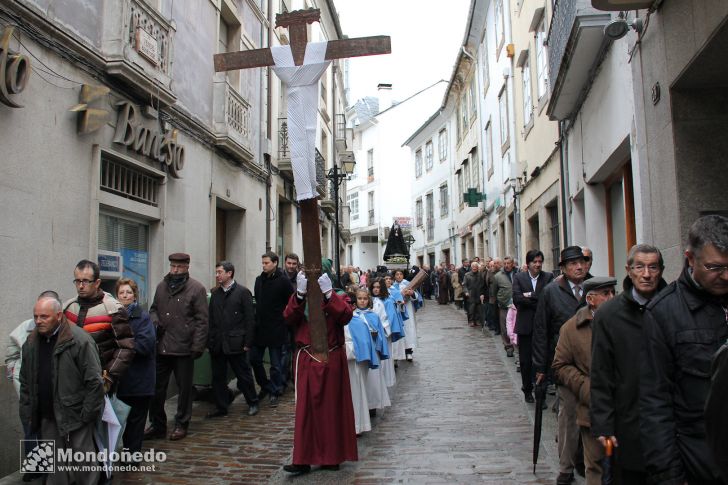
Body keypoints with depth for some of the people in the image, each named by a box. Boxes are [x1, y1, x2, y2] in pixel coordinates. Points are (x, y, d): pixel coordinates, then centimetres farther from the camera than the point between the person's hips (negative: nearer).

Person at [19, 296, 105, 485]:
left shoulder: (80, 340, -16)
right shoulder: (31, 343, 6)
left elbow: (94, 381, -16)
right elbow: (25, 382, 14)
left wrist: (87, 413, -15)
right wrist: (27, 411, 9)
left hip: (75, 414, -6)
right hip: (47, 416, 6)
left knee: (83, 462, 3)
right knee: (53, 462, 16)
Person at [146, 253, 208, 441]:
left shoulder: (196, 289, -7)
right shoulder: (162, 286, 10)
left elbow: (201, 320, -9)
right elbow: (154, 309, 22)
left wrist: (197, 346, -13)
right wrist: (154, 320, -1)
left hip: (183, 348, -5)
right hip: (161, 347, 5)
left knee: (184, 388, 9)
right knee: (156, 387, 10)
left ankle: (181, 425, 23)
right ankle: (157, 425, 25)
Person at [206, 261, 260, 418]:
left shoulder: (243, 292, -5)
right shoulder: (215, 294, 11)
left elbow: (250, 319, -7)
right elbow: (211, 319, 12)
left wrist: (247, 343, -10)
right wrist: (210, 340, 5)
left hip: (235, 343, -5)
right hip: (217, 344, 5)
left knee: (244, 375, 6)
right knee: (218, 377, 10)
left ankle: (252, 403, 22)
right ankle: (221, 407, 23)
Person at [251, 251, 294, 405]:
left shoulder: (283, 281, -11)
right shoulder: (259, 279, 8)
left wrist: (284, 319, -7)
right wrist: (258, 317, 12)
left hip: (276, 329, -6)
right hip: (259, 327, 6)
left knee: (276, 364, 4)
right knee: (254, 359, 11)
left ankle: (274, 392, 19)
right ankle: (265, 386, 31)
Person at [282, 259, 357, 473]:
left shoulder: (335, 297, 2)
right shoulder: (300, 298, 6)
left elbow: (346, 316, -19)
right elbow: (289, 318, -14)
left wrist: (328, 293, -28)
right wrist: (300, 293, -27)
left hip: (331, 360, -1)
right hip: (307, 360, 1)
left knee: (331, 407, 6)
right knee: (305, 408, 1)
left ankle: (332, 456, 18)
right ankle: (303, 459, 6)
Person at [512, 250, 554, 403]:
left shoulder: (548, 277, 0)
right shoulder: (519, 277, 1)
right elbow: (516, 299, -12)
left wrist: (530, 296, -14)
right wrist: (538, 301, -14)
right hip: (525, 325, 1)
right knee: (525, 360, 9)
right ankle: (527, 389, 24)